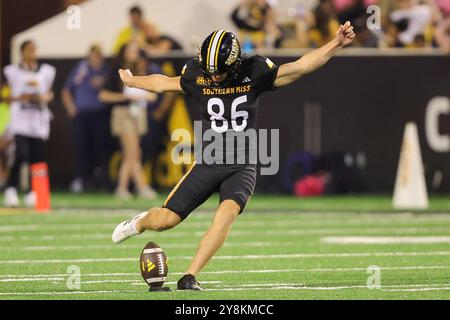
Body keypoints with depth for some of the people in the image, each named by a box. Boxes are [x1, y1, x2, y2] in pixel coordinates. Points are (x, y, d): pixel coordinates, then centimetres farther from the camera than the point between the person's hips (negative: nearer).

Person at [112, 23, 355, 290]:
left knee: (227, 212, -30)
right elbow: (164, 83, 17)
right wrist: (132, 81, 33)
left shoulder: (254, 73, -8)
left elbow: (301, 66, -11)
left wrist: (337, 43, -21)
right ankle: (140, 224, 36)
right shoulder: (197, 75, -3)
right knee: (165, 220, -2)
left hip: (242, 168, -1)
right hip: (208, 165, 2)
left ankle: (190, 277, -26)